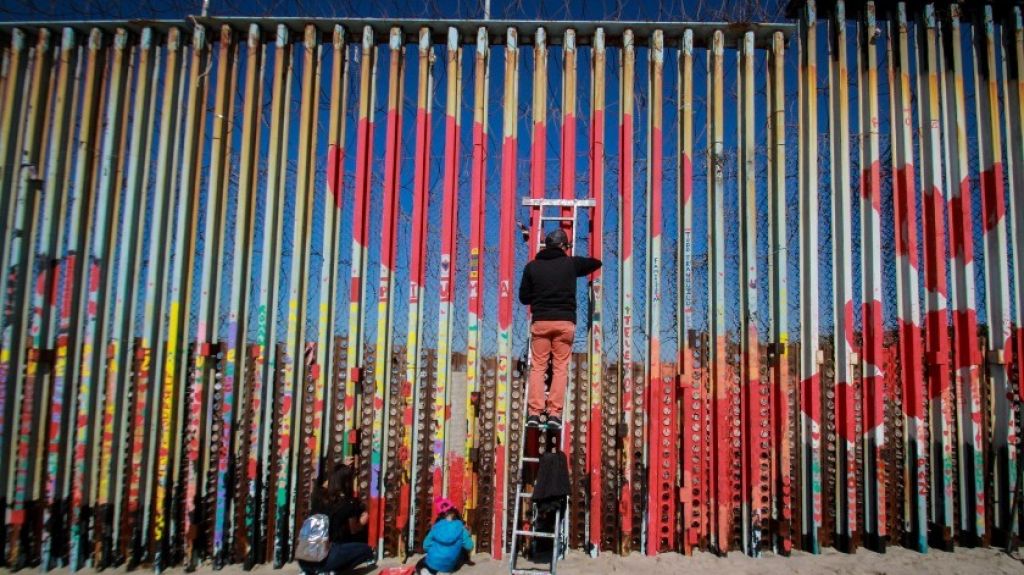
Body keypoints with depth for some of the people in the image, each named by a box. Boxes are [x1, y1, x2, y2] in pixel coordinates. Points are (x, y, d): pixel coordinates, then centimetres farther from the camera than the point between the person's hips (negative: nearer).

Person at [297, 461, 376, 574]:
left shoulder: (318, 495, 7)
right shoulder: (349, 503, -4)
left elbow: (325, 485, 34)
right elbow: (353, 530, 10)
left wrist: (341, 468, 44)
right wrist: (363, 521, 31)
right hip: (326, 556, -5)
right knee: (366, 550, 10)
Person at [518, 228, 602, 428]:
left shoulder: (532, 266, 7)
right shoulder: (571, 264, 5)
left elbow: (523, 297, 10)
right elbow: (596, 263, 22)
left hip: (540, 321, 1)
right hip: (565, 322, -1)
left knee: (537, 367, 4)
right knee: (560, 368, 3)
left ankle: (534, 412, -3)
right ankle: (554, 412, -2)